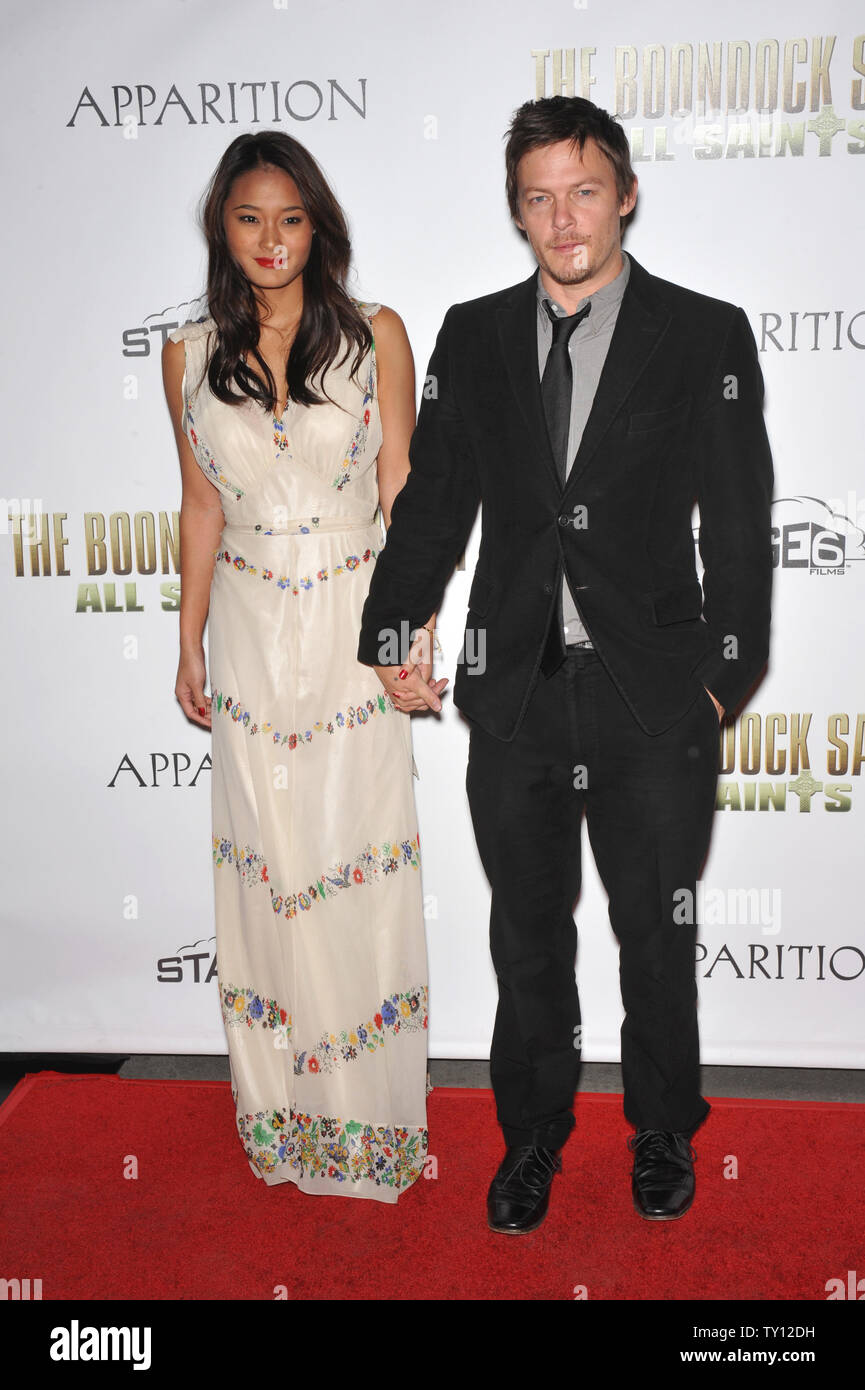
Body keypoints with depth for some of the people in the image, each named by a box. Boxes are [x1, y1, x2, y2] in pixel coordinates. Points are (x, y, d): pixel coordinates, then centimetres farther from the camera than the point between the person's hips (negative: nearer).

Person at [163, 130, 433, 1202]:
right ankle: (285, 1104, 27)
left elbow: (402, 493, -1)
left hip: (354, 623, -2)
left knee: (358, 854, 4)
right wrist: (189, 646, 9)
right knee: (266, 857, 9)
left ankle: (370, 1104, 24)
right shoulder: (190, 353, 3)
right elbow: (200, 505, 9)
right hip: (251, 632, 2)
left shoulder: (376, 334, -3)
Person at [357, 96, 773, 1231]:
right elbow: (433, 500, 9)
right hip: (513, 699, 2)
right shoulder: (473, 335, 7)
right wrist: (393, 634, 2)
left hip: (654, 706, -2)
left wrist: (725, 672, -4)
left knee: (657, 939, 14)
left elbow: (739, 526, -1)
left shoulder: (707, 336, -1)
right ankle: (533, 1137, 36)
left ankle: (663, 1134, 38)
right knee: (527, 938, 15)